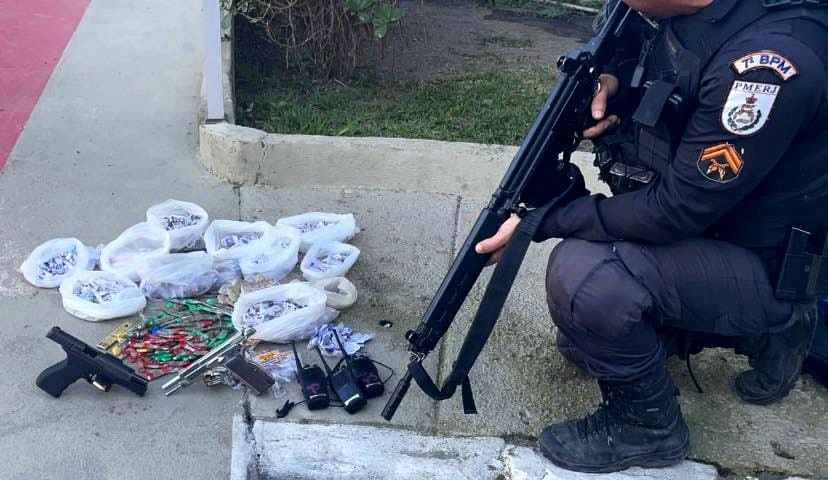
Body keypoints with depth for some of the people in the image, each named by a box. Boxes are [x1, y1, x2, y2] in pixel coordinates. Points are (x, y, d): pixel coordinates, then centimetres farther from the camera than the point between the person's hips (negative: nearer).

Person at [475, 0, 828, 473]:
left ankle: (648, 423, -4)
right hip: (700, 223, 9)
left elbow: (675, 210, -29)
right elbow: (630, 47, 16)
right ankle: (761, 333, 23)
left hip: (766, 268, -9)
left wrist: (543, 220, -24)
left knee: (581, 274, -31)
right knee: (584, 339, 20)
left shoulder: (771, 57, -32)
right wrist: (612, 80, -7)